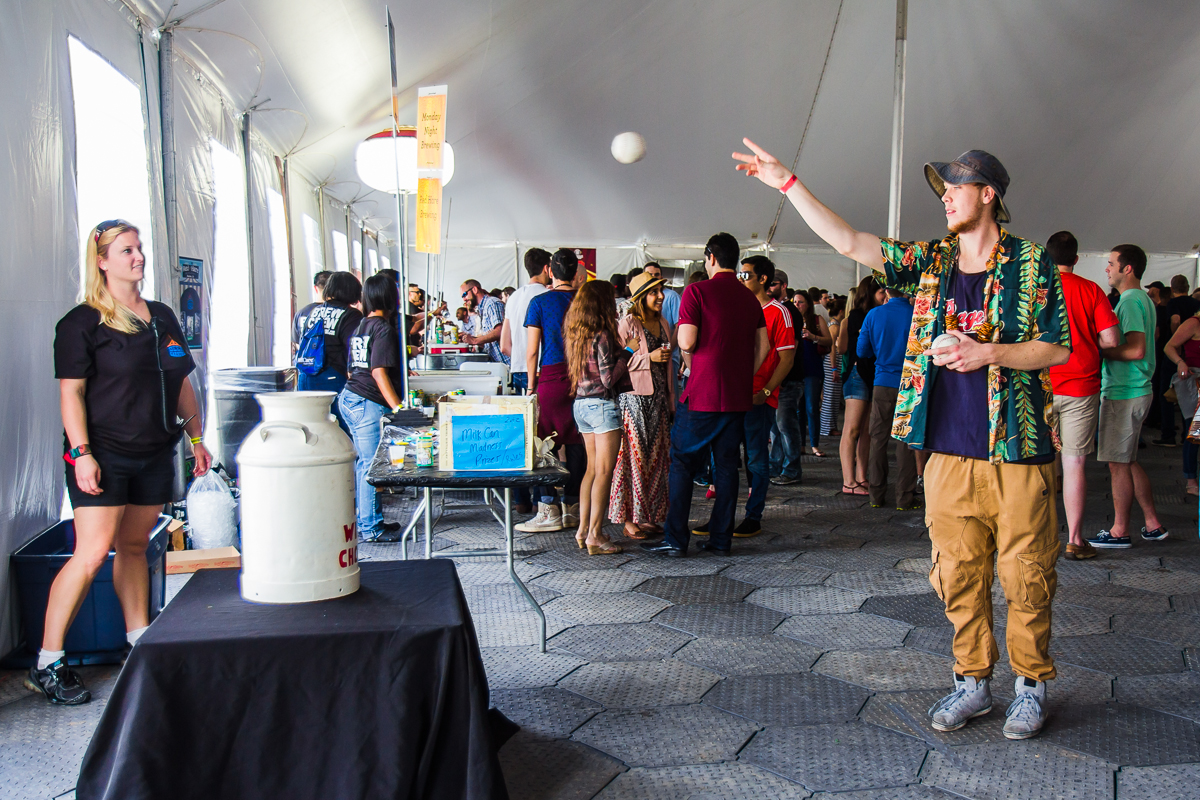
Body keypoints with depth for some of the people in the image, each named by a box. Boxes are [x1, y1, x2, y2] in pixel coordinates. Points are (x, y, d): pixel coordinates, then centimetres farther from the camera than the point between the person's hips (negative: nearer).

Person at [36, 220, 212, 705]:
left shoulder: (162, 317, 14)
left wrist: (196, 438, 16)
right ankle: (47, 662, 0)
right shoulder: (82, 322, -4)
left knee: (134, 547, 13)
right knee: (92, 553, -10)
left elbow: (181, 383, 19)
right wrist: (81, 453, -17)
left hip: (154, 453, 6)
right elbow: (71, 392, -9)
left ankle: (140, 640, 23)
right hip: (103, 455, -5)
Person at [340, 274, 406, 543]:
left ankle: (363, 521, 22)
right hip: (369, 403, -9)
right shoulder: (384, 329, -11)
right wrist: (397, 407, -21)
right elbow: (378, 372, -18)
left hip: (349, 397, 9)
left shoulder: (360, 327, 15)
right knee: (372, 464, -4)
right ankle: (370, 528, 1)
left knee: (364, 462, 15)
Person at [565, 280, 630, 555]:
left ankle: (583, 529, 18)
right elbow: (608, 379, -18)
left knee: (592, 468, 15)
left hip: (581, 404, 8)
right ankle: (595, 535, -1)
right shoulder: (603, 335, -16)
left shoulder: (575, 334, 9)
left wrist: (619, 349, 15)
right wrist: (627, 351, -9)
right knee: (604, 472, -3)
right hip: (602, 405, -8)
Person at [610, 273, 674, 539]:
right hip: (634, 399, -7)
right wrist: (649, 357, -17)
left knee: (656, 458, 8)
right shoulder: (628, 323, -7)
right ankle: (629, 520, 3)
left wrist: (670, 402, 20)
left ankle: (650, 517, 17)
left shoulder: (663, 324, 14)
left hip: (658, 400, 7)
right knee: (633, 457, -5)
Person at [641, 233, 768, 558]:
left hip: (701, 396, -5)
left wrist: (683, 349, 7)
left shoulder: (697, 291, -8)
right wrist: (743, 376, 15)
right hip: (738, 397, 5)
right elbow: (763, 346, 9)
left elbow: (687, 341, -15)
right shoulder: (750, 298, 10)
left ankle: (675, 540, 4)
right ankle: (721, 539, 14)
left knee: (683, 465, 3)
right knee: (727, 466, 10)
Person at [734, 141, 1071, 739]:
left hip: (1017, 451, -3)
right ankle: (972, 681, 25)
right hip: (950, 452, 3)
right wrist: (787, 183, -1)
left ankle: (1031, 684, 24)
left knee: (1025, 577, 5)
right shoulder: (929, 263, 9)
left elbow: (1058, 348, 0)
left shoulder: (1031, 264, 0)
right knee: (958, 576, 10)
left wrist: (990, 353, -16)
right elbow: (847, 242, 3)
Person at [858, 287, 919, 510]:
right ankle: (905, 498, 7)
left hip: (882, 384, 2)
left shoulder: (874, 314, 0)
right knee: (906, 442, 3)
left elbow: (862, 351, 6)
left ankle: (876, 496, 13)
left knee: (878, 440, 9)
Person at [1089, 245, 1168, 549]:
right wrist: (1105, 348, 15)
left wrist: (1099, 351, -14)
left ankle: (1120, 532, 7)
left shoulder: (1130, 301, -16)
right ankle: (1153, 525, 22)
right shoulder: (1143, 299, 16)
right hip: (1137, 389, 10)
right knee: (1129, 461, 16)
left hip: (1124, 394, -10)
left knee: (1118, 463, -2)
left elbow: (1136, 350, -26)